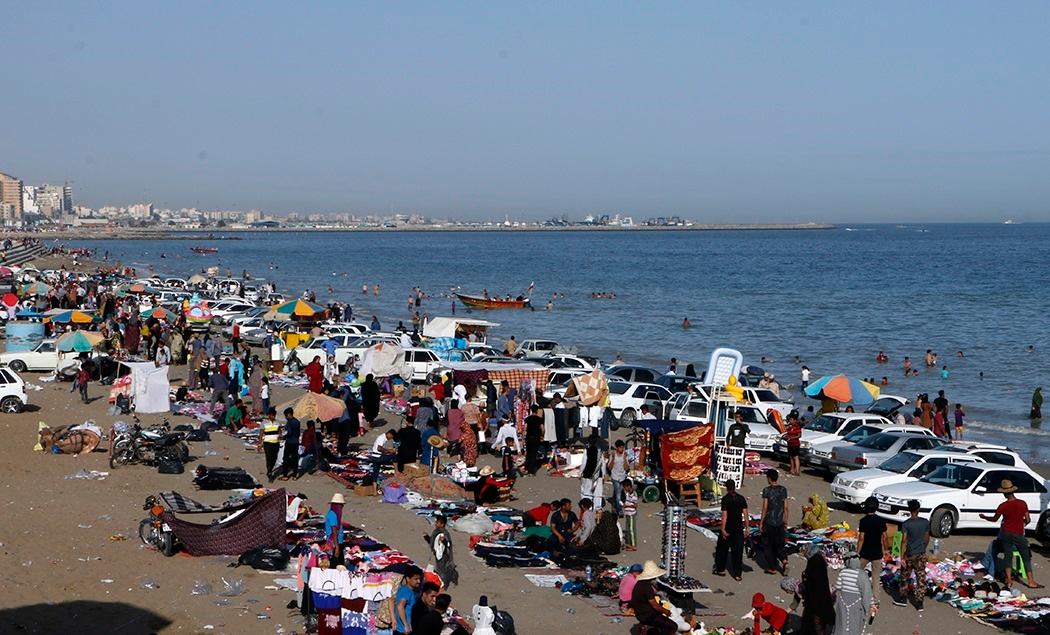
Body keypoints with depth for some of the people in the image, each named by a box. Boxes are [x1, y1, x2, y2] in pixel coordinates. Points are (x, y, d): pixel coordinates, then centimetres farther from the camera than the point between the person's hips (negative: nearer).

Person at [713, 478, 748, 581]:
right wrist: (746, 527, 7)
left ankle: (720, 569, 25)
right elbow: (745, 514, -1)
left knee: (722, 549, 15)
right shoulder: (741, 498, -1)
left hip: (727, 529, -3)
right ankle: (737, 574, 5)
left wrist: (723, 529, -14)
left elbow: (724, 515, -16)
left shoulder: (725, 499, -12)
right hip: (738, 529, 3)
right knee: (737, 551, 6)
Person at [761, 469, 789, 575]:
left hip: (769, 522, -4)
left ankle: (772, 568, 13)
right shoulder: (783, 489, 1)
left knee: (768, 545, 9)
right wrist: (785, 519, 16)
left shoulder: (767, 490, -13)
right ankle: (784, 560, -7)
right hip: (780, 522, 4)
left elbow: (765, 507, -12)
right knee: (779, 544, 17)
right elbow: (785, 507, 4)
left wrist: (761, 522, -5)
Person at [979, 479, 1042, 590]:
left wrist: (984, 516, 21)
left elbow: (994, 519, 3)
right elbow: (1028, 519, -6)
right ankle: (1031, 581, 4)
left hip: (1006, 534, 1)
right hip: (1019, 534, -1)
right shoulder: (1022, 504, -10)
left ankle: (1009, 580, 11)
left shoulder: (1003, 506, -10)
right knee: (1026, 558, 6)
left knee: (1008, 556, 12)